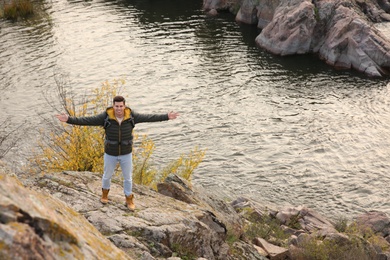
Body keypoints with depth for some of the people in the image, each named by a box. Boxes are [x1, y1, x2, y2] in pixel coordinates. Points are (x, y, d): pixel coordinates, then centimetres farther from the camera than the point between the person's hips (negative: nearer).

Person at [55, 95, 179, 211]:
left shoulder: (131, 115, -17)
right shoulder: (106, 116, -21)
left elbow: (148, 117, -10)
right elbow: (87, 120, -23)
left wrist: (166, 116, -10)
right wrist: (69, 119, -33)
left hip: (126, 153, 0)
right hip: (110, 153, 0)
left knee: (127, 178, 15)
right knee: (107, 175, 21)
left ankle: (129, 200, 39)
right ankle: (105, 192, 54)